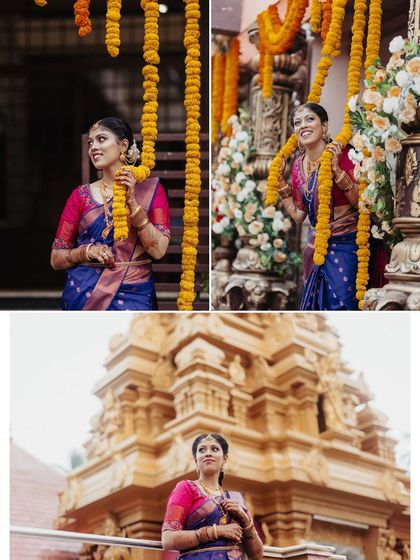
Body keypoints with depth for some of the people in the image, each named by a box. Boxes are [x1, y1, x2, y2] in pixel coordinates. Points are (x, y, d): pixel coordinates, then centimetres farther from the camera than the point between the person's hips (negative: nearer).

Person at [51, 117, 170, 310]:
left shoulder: (150, 189, 4)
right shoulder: (81, 195, 7)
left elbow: (158, 250, -7)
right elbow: (56, 259, 9)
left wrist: (131, 201, -11)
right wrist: (87, 251, -10)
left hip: (134, 295, -1)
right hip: (85, 294, 1)